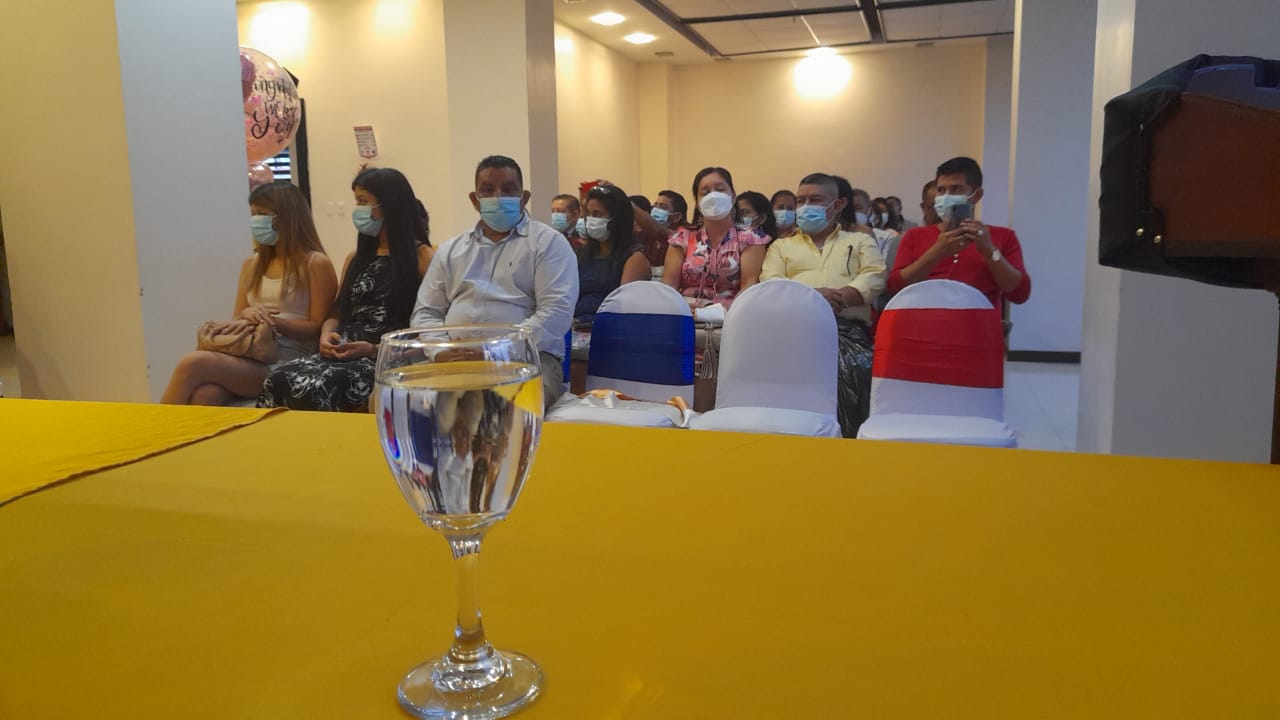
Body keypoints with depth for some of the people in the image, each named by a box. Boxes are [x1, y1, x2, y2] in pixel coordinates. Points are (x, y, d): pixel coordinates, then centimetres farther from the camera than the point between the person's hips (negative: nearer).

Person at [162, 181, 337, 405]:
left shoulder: (315, 264, 2)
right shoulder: (251, 264, 21)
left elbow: (319, 329, -3)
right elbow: (235, 321, 22)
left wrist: (275, 322, -17)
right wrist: (247, 315, -2)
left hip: (288, 363, -5)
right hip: (248, 355, 5)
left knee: (194, 364, -27)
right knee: (204, 394, -31)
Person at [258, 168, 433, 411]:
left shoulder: (421, 255, 2)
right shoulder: (356, 258, 23)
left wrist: (376, 349, -15)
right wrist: (326, 336, 1)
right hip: (345, 353, 6)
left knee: (318, 387, -33)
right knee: (279, 380, -24)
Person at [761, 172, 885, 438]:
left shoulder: (861, 242, 27)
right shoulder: (782, 245, 29)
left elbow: (874, 278, 7)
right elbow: (769, 282, 9)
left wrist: (839, 297, -12)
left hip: (848, 327, 0)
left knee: (855, 368, -35)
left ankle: (846, 434, -23)